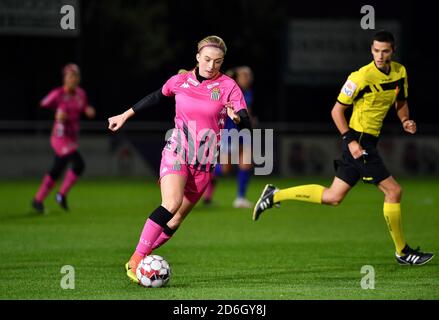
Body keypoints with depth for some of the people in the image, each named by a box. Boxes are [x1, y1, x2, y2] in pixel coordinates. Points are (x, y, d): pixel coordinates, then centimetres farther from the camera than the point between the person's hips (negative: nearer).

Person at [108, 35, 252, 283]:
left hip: (205, 162, 1)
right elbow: (157, 97, 21)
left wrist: (237, 118, -35)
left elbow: (247, 123, -11)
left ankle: (140, 260, 15)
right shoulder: (180, 81, 2)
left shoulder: (228, 86, -4)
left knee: (175, 220, 2)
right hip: (177, 152, -1)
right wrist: (125, 115, 27)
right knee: (171, 204, -24)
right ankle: (135, 260, -22)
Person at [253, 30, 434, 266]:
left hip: (369, 142, 8)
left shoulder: (400, 72, 6)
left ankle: (274, 195, 19)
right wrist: (350, 140, -17)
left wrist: (405, 120, 3)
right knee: (393, 191, -8)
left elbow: (400, 102, 23)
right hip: (359, 142, -8)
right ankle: (402, 252, 3)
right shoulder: (362, 77, -16)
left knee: (332, 197, 10)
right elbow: (337, 110, -9)